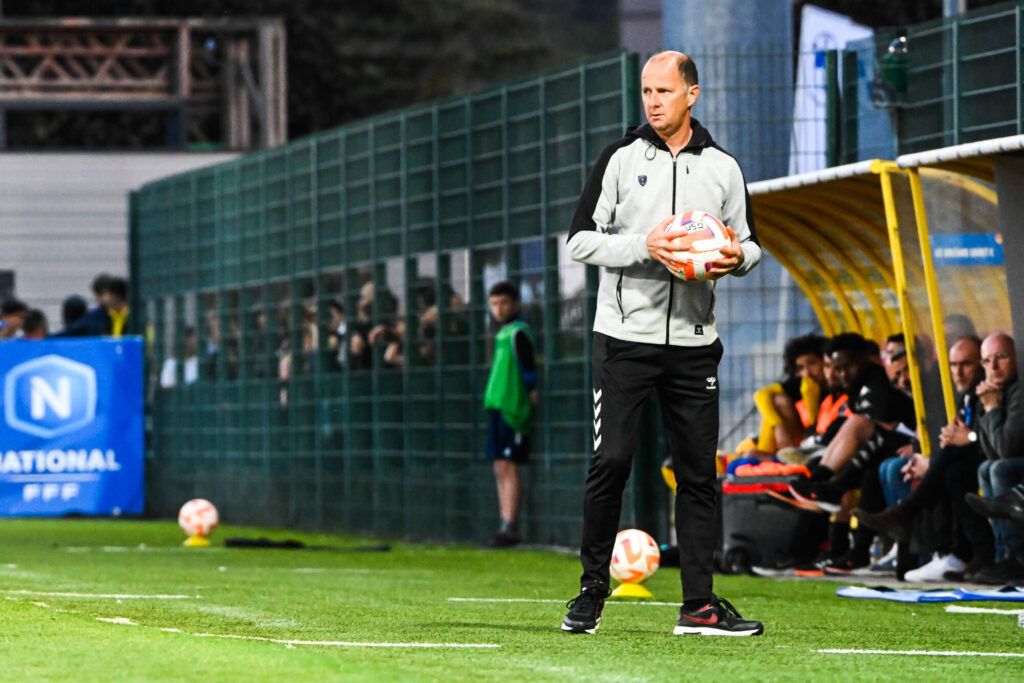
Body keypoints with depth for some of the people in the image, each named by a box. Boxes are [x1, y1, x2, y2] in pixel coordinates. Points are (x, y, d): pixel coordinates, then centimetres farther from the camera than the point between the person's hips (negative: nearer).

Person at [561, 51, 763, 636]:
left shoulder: (723, 168, 9)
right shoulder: (620, 160, 2)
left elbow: (750, 245, 17)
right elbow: (581, 239, 0)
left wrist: (737, 256, -7)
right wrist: (643, 247, -16)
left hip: (694, 341, 2)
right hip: (625, 336, -2)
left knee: (698, 472, 2)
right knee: (611, 463, -6)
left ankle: (700, 603, 6)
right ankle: (592, 591, 8)